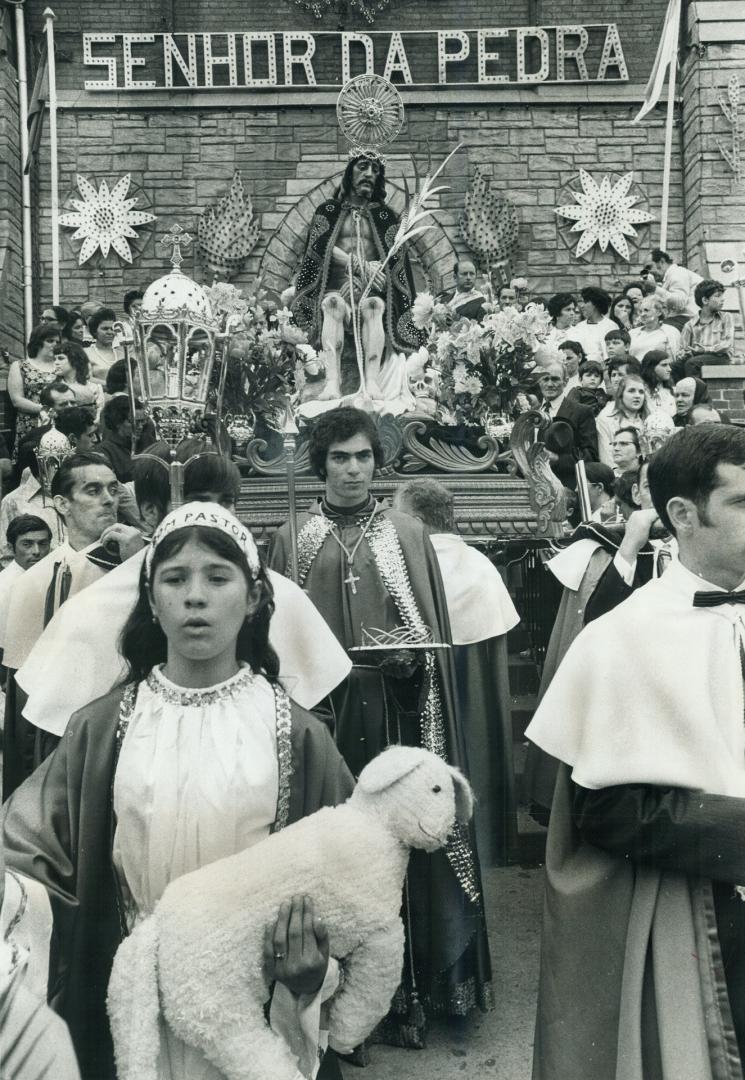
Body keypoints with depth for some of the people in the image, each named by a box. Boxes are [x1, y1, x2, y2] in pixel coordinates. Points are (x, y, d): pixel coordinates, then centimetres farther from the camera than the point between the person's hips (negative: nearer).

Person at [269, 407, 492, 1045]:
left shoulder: (409, 534, 6)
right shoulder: (292, 539, 8)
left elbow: (435, 628, 6)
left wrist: (411, 658, -12)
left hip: (396, 709, 0)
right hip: (320, 707, 1)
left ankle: (404, 992, 15)